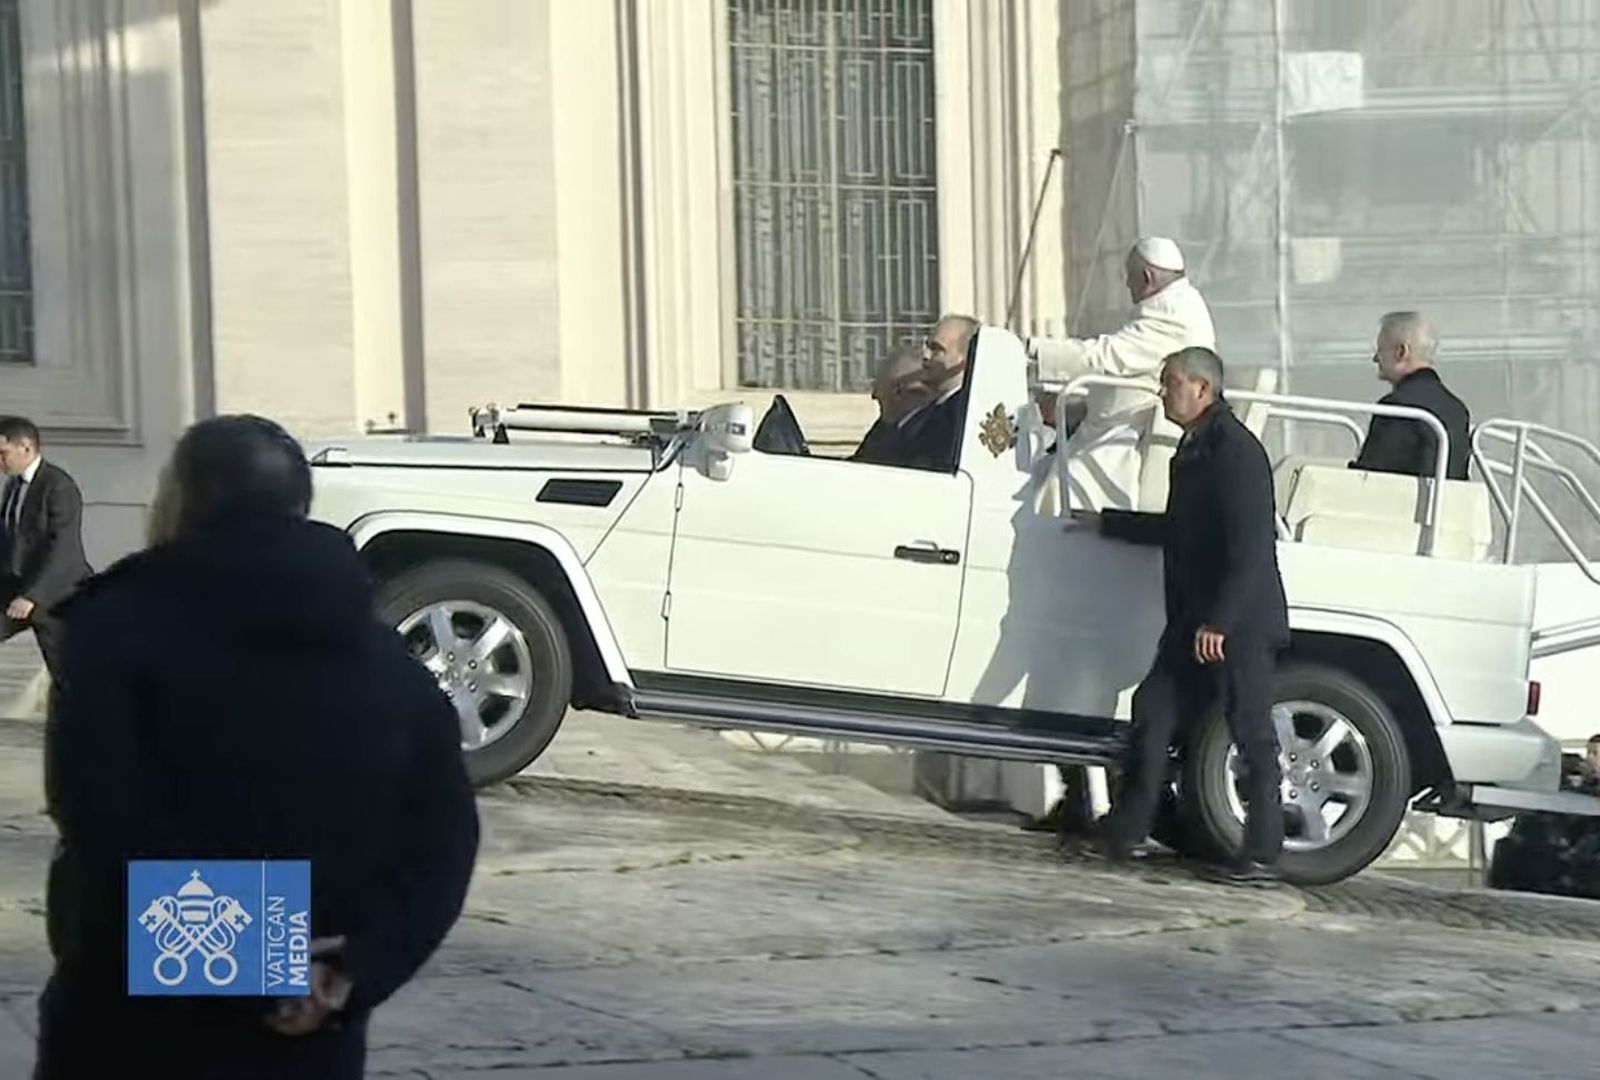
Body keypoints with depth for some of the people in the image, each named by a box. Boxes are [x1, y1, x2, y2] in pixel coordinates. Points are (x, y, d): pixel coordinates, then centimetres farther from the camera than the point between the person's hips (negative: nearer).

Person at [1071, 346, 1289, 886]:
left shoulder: (1235, 452, -16)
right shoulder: (1195, 449, 16)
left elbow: (1250, 547, -23)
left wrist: (1219, 622, -27)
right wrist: (1107, 523, 34)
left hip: (1239, 625, -10)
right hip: (1196, 623, 10)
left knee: (1253, 737, -3)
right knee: (1153, 712, 9)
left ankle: (1262, 857, 1)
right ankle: (1122, 833, 16)